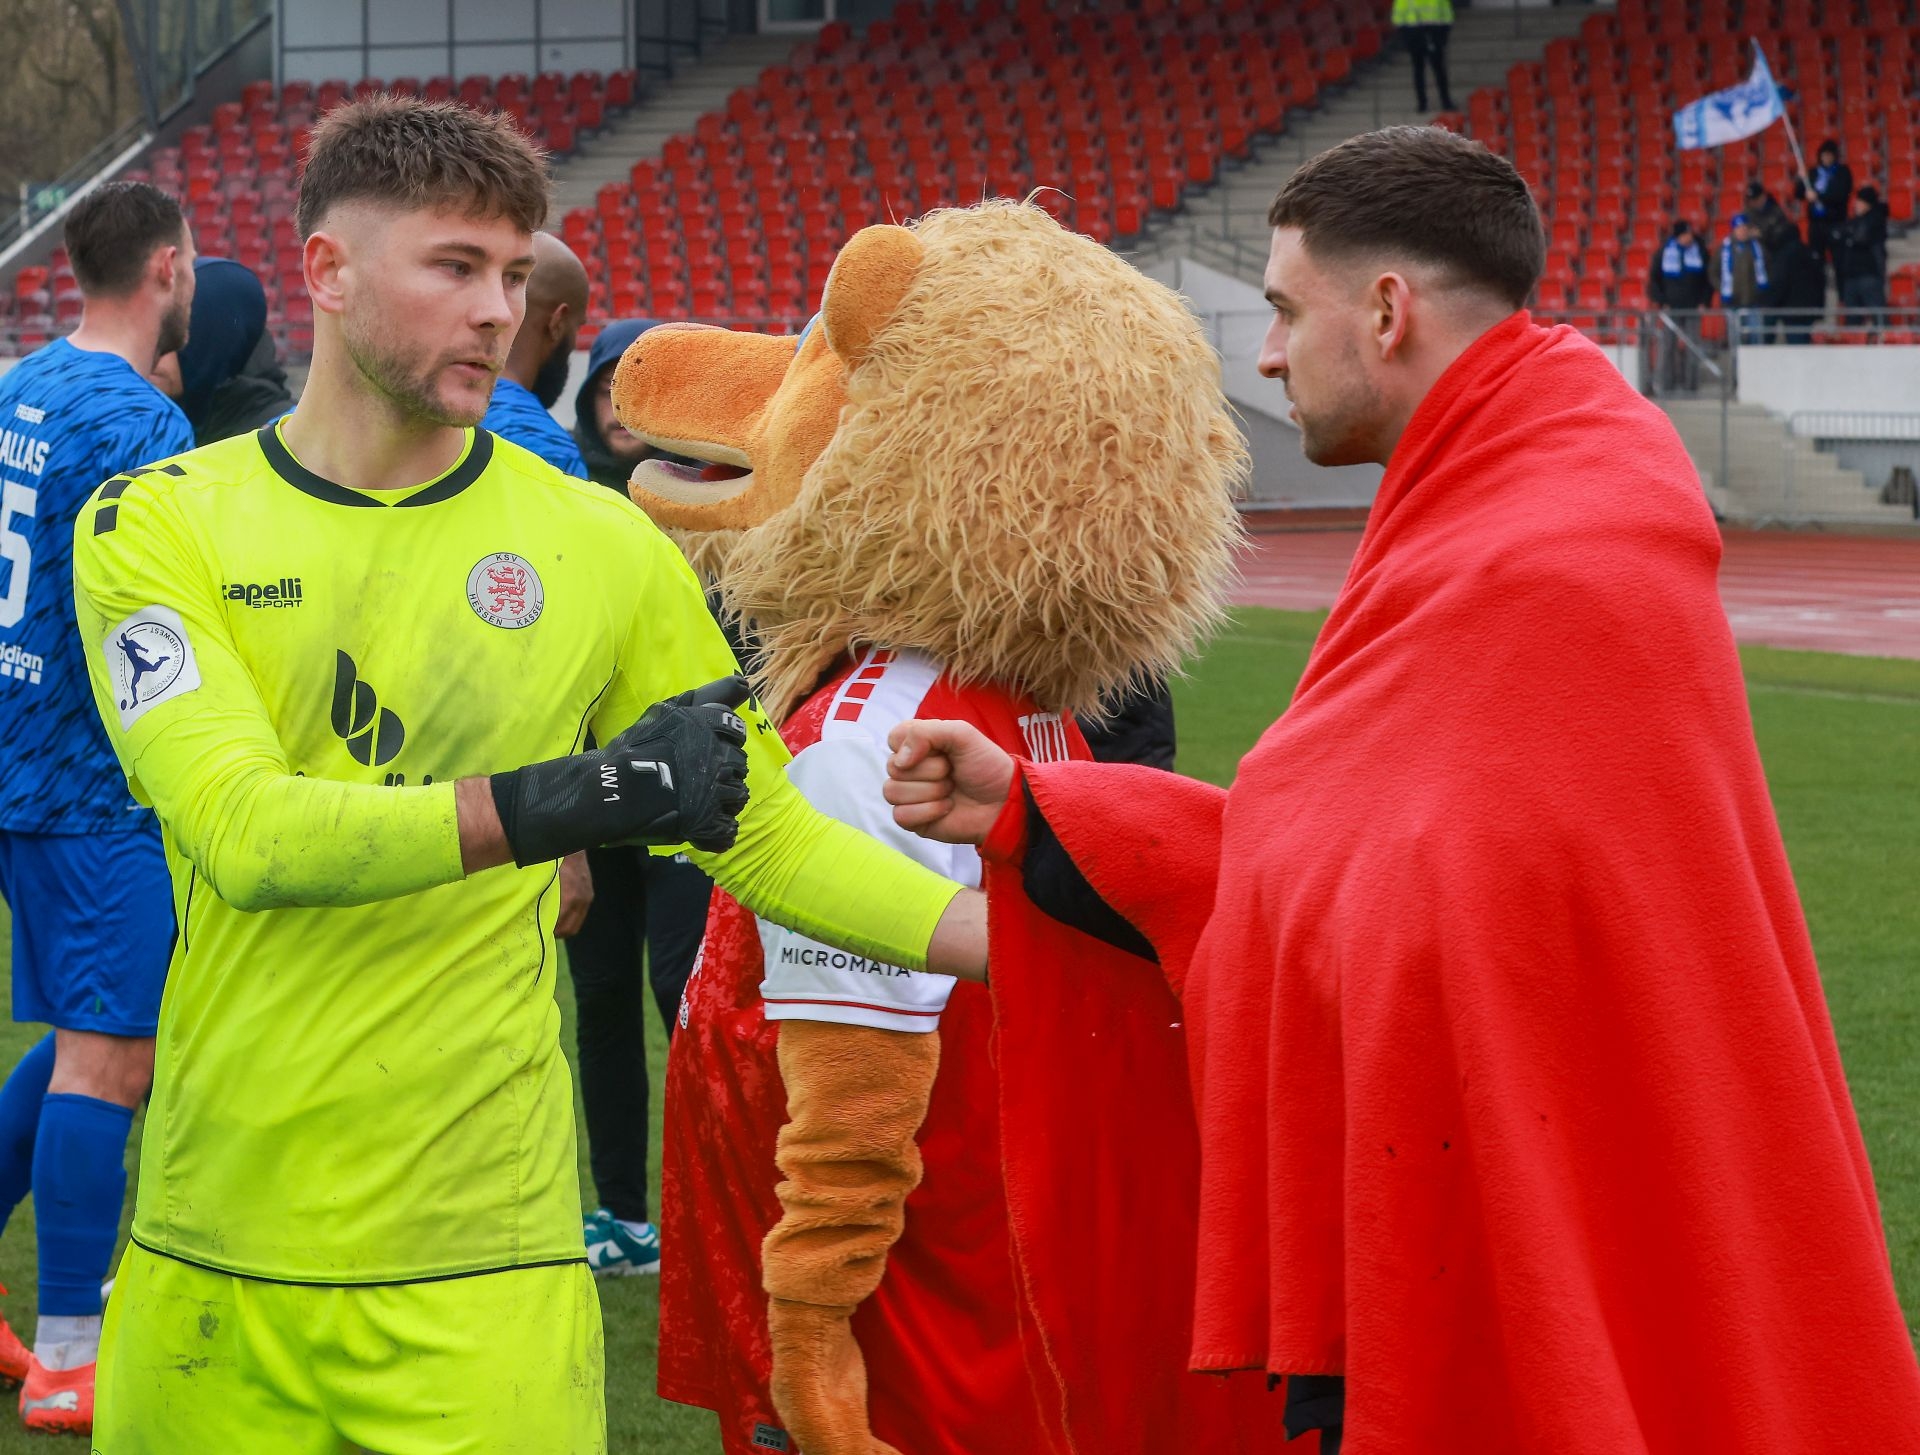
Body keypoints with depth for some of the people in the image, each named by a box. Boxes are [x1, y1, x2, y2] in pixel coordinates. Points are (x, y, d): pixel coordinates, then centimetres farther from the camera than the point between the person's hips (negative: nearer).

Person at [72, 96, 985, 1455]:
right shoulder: (160, 525, -1)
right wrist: (562, 804, -26)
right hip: (214, 1260, 0)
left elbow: (766, 829, 9)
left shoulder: (596, 545, 4)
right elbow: (243, 831, -16)